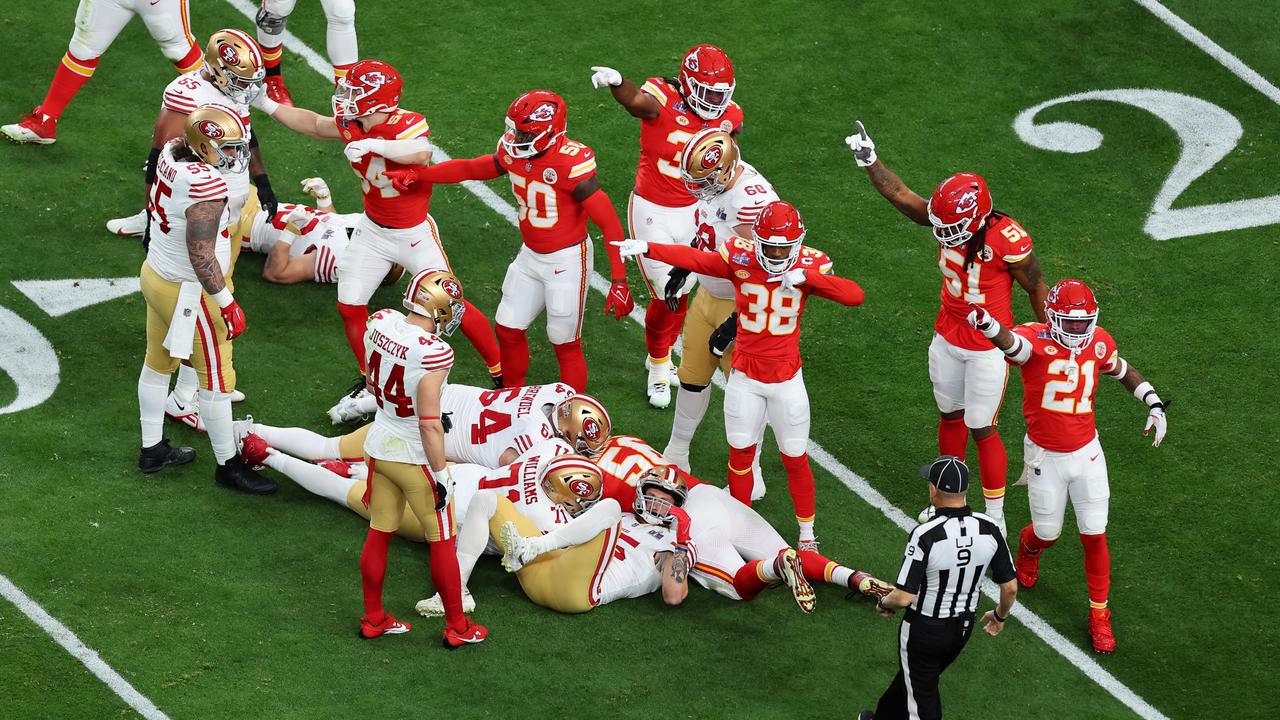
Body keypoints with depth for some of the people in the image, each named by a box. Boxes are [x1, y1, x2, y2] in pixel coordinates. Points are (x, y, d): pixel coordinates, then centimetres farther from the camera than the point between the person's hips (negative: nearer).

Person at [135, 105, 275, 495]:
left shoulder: (171, 155, -7)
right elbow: (202, 255, -29)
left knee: (158, 362, 23)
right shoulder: (207, 186, -33)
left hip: (156, 274, 9)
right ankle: (228, 465, 20)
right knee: (216, 378, 7)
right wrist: (227, 303, -19)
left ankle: (152, 449, 39)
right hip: (189, 292, -9)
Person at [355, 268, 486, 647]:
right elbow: (430, 424, -24)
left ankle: (373, 619, 32)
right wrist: (440, 474, -13)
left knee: (379, 534, 20)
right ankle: (457, 627, 23)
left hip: (379, 445, 6)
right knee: (443, 541, 11)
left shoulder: (380, 323, -10)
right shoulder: (433, 353, -30)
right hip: (415, 457, -6)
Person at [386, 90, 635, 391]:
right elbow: (471, 168, 10)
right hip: (531, 255, 7)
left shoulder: (571, 164, -29)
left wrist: (619, 281, -29)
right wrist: (416, 174, 0)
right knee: (508, 329, 16)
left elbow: (609, 223, -27)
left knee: (565, 344, 4)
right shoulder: (514, 152, -8)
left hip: (567, 261, -7)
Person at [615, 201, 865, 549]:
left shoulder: (810, 265, -13)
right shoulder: (740, 258, -12)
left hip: (787, 379, -1)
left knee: (796, 458, 8)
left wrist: (805, 276, -36)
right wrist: (646, 248, -31)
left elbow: (855, 295, -24)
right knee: (741, 453, 10)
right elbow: (694, 259, -17)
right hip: (745, 377, 1)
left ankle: (807, 533, 26)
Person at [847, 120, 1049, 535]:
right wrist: (869, 162, -5)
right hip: (948, 338, 6)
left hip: (988, 348, -6)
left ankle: (995, 517, 18)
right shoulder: (946, 217, -13)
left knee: (981, 430, 2)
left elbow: (1036, 289, -14)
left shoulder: (1008, 241, -29)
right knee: (950, 417, 20)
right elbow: (901, 196, 0)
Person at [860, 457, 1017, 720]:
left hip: (924, 629, -6)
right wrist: (1001, 616, 16)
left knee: (922, 698, 12)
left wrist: (884, 603, -3)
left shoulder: (925, 535, -29)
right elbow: (1010, 587, -5)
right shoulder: (988, 529, -14)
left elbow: (904, 597, -27)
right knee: (911, 676, 29)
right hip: (964, 628, 6)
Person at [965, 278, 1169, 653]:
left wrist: (1154, 404, 3)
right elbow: (1010, 342, -46)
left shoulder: (1099, 342, -6)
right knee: (1048, 534, 13)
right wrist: (987, 325, -70)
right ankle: (1029, 547, 51)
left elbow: (1124, 371, 15)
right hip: (1045, 457, -3)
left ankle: (1099, 613, 21)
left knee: (1094, 536, 4)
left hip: (1086, 453, 3)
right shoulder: (1036, 339, -21)